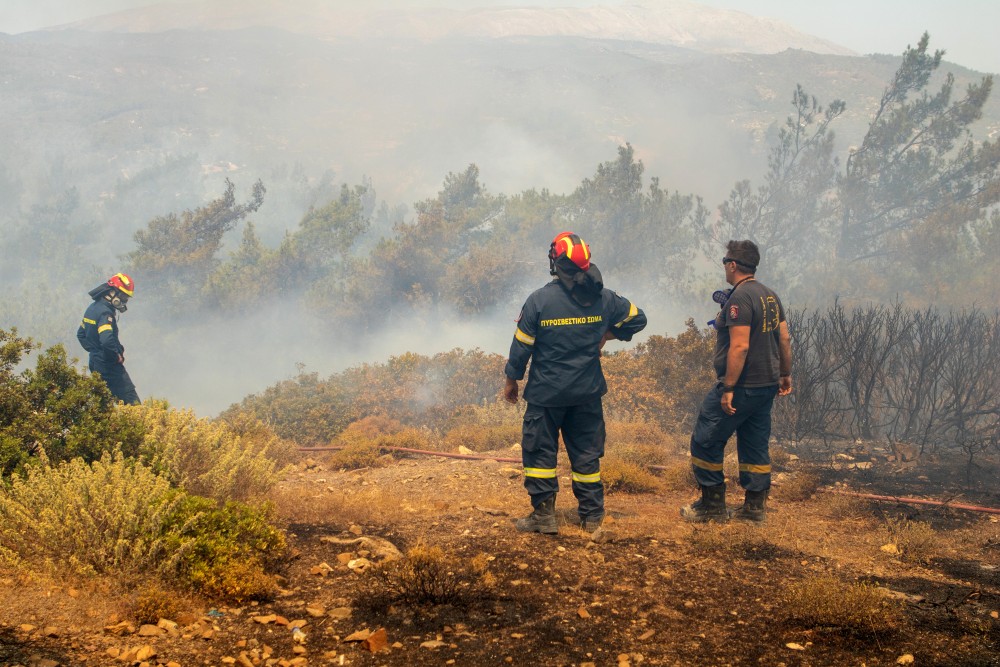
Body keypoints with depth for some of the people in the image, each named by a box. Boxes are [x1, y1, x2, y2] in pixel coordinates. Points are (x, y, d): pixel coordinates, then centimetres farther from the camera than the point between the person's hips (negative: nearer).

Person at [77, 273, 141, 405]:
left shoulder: (92, 308, 11)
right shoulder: (105, 313, -20)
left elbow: (81, 334, 22)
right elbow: (107, 340, -33)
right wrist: (118, 355, -18)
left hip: (95, 364, 10)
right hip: (109, 365, -10)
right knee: (131, 400, -10)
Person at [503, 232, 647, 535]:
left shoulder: (539, 300, -12)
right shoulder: (603, 297, -2)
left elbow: (521, 346, -7)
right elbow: (637, 318, 12)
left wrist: (511, 381, 5)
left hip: (546, 393, -3)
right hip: (588, 393, 4)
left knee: (539, 451, 7)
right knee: (586, 453, 12)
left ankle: (544, 514, 8)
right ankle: (592, 515, 18)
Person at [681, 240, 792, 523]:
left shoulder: (740, 298, -18)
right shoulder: (770, 295, 10)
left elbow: (740, 346, -24)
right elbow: (784, 339, 14)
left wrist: (728, 388, -22)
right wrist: (785, 374, 23)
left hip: (742, 385, -9)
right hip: (767, 386, 9)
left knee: (705, 441, 1)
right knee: (755, 446, 14)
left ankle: (713, 505, 6)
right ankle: (755, 507, 18)